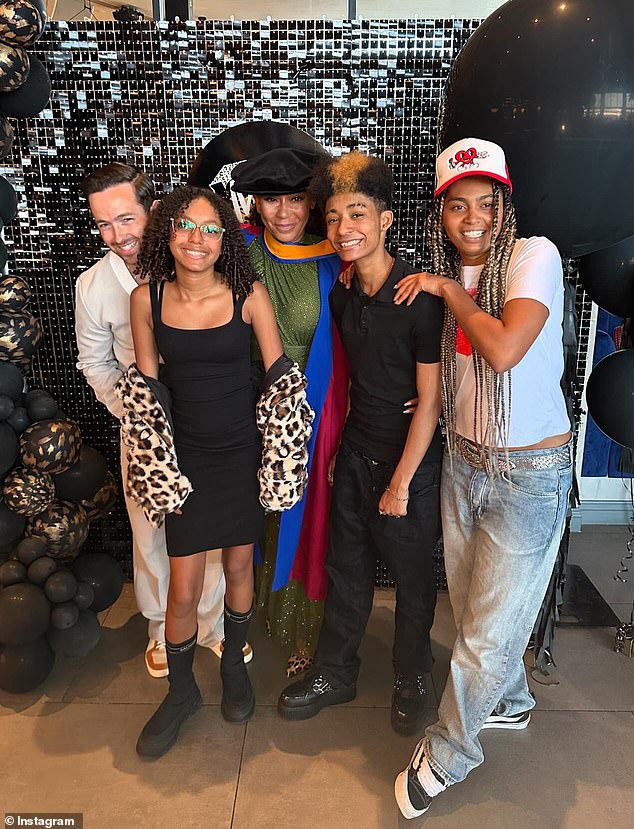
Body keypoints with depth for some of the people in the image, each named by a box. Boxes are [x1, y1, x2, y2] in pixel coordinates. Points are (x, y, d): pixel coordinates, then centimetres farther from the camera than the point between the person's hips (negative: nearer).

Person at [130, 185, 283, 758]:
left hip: (244, 452, 0)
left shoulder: (249, 294, -8)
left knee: (240, 566, 14)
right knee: (184, 589, 3)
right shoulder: (146, 298, -4)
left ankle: (234, 663, 42)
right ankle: (181, 691, 30)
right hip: (187, 458, 1)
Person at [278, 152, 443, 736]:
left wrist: (401, 482, -12)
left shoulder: (420, 298, -19)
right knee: (346, 571, 17)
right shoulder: (343, 296, 1)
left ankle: (410, 681, 37)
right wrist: (337, 446, 10)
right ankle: (335, 673, 37)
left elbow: (429, 402, -16)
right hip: (354, 454, 6)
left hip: (409, 462, -5)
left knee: (413, 579, 13)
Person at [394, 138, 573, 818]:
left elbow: (504, 349, -29)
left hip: (530, 474, -6)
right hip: (463, 462, 6)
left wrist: (447, 290, -16)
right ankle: (510, 702, 48)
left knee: (487, 631, 4)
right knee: (470, 607, 20)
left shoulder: (533, 255, -14)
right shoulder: (447, 276, 4)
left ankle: (447, 753, 28)